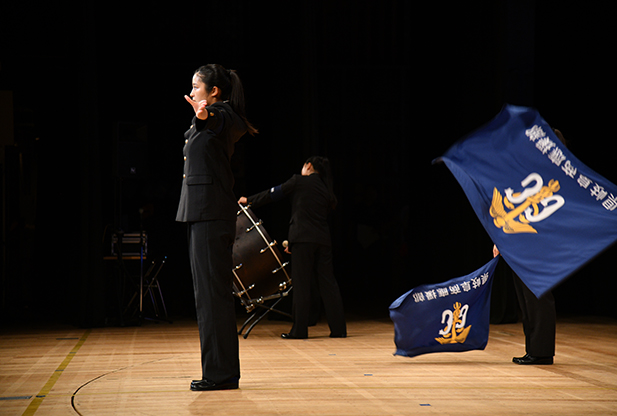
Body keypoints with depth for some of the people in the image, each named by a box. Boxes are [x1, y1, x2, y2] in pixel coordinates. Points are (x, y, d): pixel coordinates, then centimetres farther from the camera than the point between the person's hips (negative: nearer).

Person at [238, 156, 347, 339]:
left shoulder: (299, 181, 2)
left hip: (303, 239, -5)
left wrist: (249, 200, 23)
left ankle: (299, 329, 0)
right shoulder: (326, 190, 18)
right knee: (327, 283, 6)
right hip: (323, 241, 5)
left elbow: (273, 194, 8)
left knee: (301, 284, -2)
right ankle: (339, 328, 5)